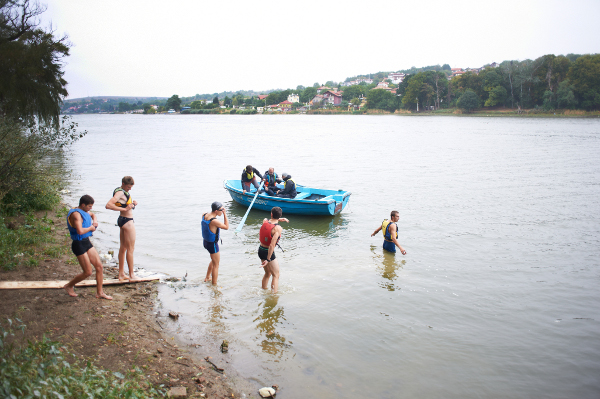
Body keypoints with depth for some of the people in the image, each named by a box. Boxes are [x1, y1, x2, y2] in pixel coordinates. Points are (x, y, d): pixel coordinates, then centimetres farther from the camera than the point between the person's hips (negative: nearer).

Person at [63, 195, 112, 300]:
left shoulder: (84, 211, 11)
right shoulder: (76, 214, -19)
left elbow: (92, 214, 36)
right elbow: (80, 231, -32)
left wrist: (94, 221, 14)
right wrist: (90, 228, -14)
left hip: (87, 242, 9)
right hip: (79, 244, -9)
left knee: (99, 266, 4)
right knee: (88, 272, -4)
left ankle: (100, 293, 13)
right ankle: (69, 286, 21)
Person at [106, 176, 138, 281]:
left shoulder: (123, 192, 11)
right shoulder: (120, 193, -18)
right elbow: (108, 205, -31)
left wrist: (132, 203, 5)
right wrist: (124, 209, -28)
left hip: (122, 220, 10)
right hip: (127, 221, -10)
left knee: (123, 248, 14)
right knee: (130, 249, -3)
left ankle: (121, 274, 20)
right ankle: (131, 275, 4)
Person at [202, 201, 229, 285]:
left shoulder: (204, 215, -7)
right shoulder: (214, 221, -31)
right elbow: (226, 227, -20)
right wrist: (225, 214, -21)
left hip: (206, 242, 9)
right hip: (212, 244, -9)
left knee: (215, 259, 31)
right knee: (216, 265, 8)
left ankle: (207, 278, 45)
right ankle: (214, 285, 20)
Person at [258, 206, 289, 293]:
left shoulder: (265, 221, -2)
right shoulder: (278, 228, -21)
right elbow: (272, 245, -27)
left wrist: (279, 220, 19)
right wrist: (268, 259, -24)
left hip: (260, 250, 7)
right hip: (268, 252, -7)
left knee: (268, 273, 25)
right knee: (276, 275, 6)